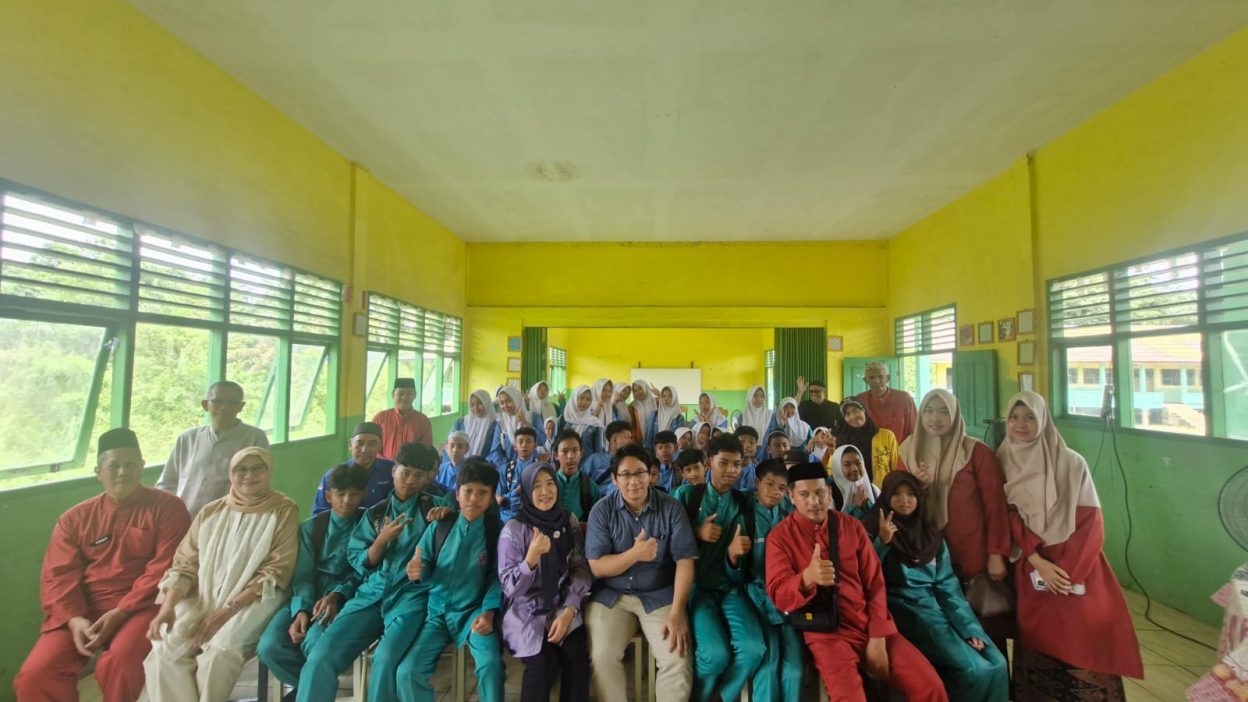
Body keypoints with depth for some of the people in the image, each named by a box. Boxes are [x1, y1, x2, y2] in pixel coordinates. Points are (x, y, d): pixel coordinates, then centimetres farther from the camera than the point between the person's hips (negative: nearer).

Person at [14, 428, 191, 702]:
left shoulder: (167, 507, -1)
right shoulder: (75, 518, 13)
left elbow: (164, 569, -8)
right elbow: (58, 575, 4)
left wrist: (120, 613, -17)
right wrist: (74, 619, -12)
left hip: (139, 606, -4)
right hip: (82, 610, 5)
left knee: (118, 664, -30)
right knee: (33, 677, -15)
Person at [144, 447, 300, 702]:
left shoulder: (283, 511, -3)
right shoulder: (210, 512, 12)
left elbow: (276, 571, -9)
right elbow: (185, 565, 7)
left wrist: (229, 610, -16)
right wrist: (167, 606, -11)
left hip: (253, 601, -4)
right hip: (203, 599, 4)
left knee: (219, 653, -28)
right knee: (164, 651, -23)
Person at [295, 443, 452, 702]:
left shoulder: (435, 505, 5)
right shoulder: (375, 513, 13)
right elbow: (359, 563, 11)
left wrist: (451, 512, -13)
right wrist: (382, 539, -8)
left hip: (412, 595, -3)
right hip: (371, 595, 3)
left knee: (386, 659, -27)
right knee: (320, 657, -15)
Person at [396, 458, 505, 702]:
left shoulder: (497, 531, -7)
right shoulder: (439, 527, -2)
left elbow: (497, 576, -5)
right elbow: (426, 574, 2)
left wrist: (488, 612, -18)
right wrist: (417, 572, -21)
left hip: (475, 611, -2)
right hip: (438, 611, 3)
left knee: (491, 663, -26)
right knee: (407, 672, -14)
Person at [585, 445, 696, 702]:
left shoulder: (671, 508, -6)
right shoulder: (601, 510, -5)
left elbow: (685, 561, -8)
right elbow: (597, 568, -7)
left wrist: (677, 612, -18)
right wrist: (635, 554, -23)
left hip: (660, 595, 0)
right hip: (611, 595, 1)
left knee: (678, 660, -18)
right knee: (602, 657, -20)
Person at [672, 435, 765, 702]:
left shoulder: (744, 503, 4)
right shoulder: (686, 494, -2)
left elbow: (738, 574, 4)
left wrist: (734, 555, -19)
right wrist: (696, 533, -16)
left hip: (731, 588, 3)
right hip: (696, 586, -2)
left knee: (753, 649, -22)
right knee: (716, 652, -24)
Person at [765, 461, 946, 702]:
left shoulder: (852, 526, 3)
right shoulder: (780, 537, -7)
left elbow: (875, 583, 4)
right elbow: (778, 596, -14)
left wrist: (878, 639, -6)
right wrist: (807, 578, -34)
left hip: (869, 625, 4)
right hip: (826, 630, -3)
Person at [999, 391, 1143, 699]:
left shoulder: (1072, 462, -6)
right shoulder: (1004, 463, 0)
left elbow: (1091, 521, -7)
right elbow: (1013, 520, -1)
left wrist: (1067, 570, -13)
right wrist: (1040, 564, -12)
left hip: (1078, 564, -1)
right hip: (1033, 566, 1)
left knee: (1086, 639, -3)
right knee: (1040, 641, 5)